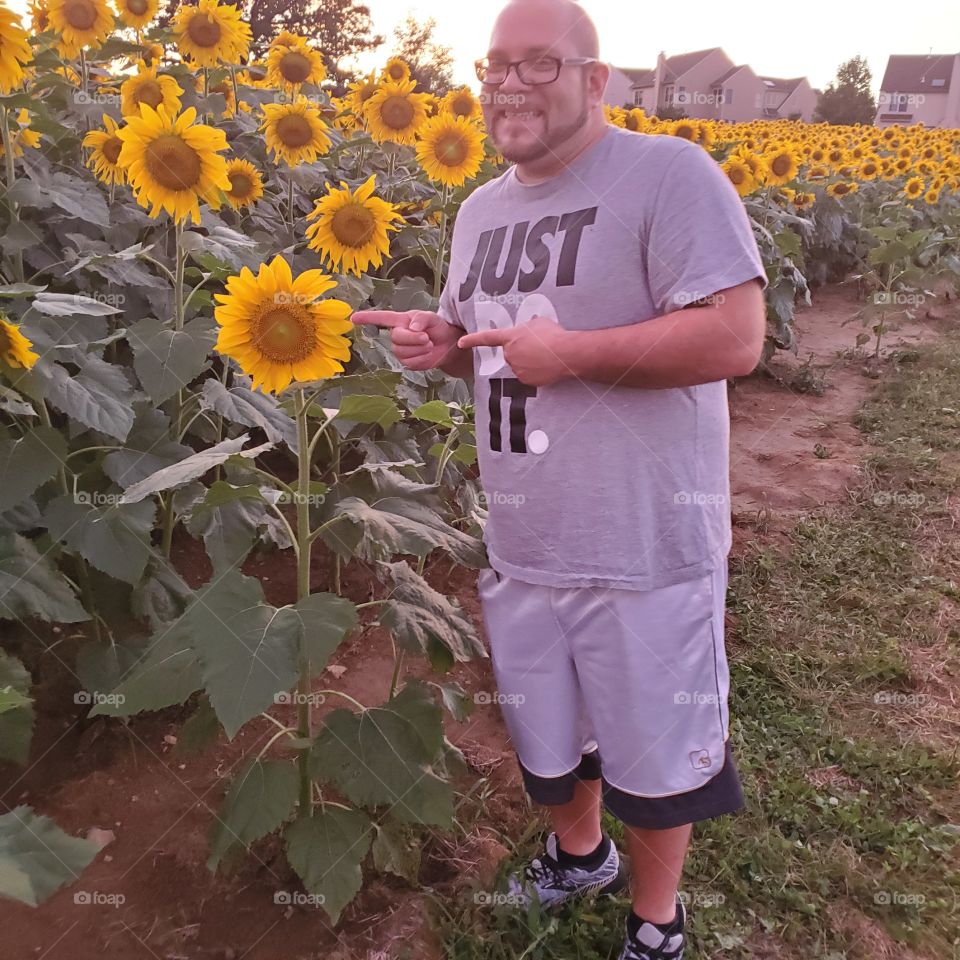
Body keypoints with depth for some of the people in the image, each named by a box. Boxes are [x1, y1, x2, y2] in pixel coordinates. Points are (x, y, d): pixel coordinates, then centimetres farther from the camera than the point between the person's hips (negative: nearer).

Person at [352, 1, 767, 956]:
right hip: (520, 544, 7)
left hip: (643, 548, -6)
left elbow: (734, 338, -20)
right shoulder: (480, 210, 12)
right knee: (546, 731, 23)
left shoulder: (671, 174, -12)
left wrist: (566, 351, -21)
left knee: (653, 750, 13)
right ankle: (579, 852, 54)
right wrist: (439, 341, -2)